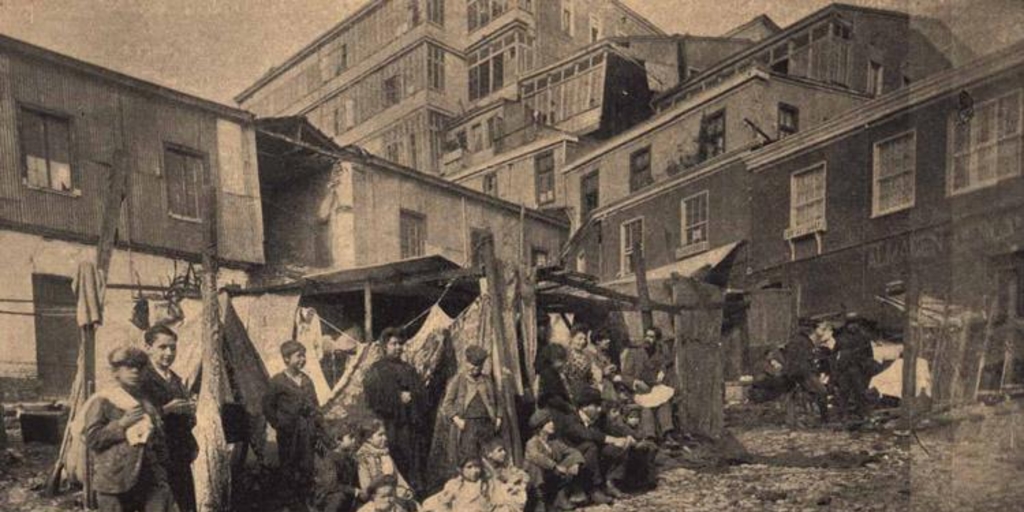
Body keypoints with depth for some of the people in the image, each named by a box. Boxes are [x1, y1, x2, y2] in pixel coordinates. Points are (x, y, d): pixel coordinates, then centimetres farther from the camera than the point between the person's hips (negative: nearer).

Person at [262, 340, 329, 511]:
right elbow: (268, 406, -4)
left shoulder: (306, 380, 5)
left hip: (308, 433, 4)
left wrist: (320, 427, 7)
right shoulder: (277, 381, -9)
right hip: (289, 434, -4)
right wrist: (278, 425, -6)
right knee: (289, 468, 8)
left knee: (307, 468, 11)